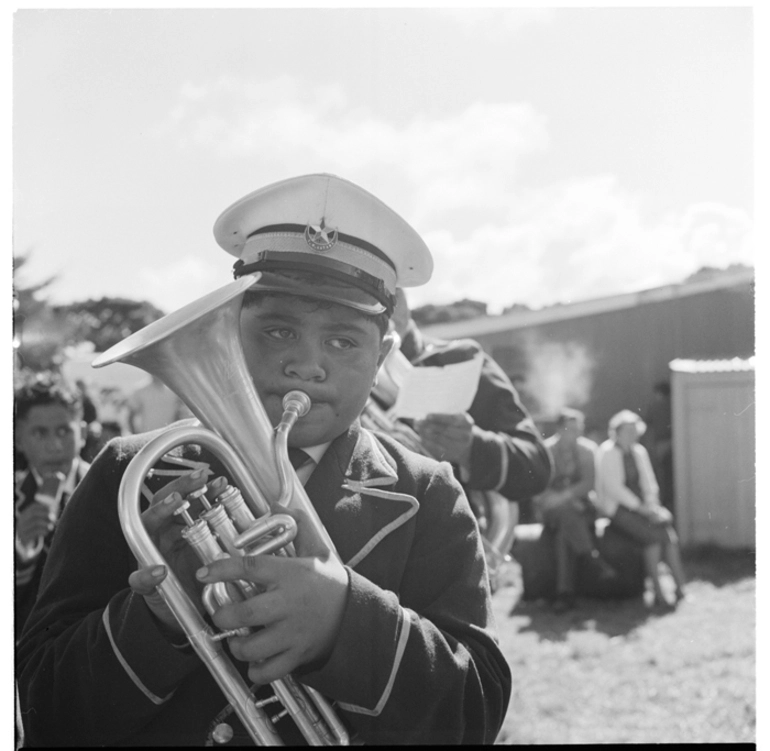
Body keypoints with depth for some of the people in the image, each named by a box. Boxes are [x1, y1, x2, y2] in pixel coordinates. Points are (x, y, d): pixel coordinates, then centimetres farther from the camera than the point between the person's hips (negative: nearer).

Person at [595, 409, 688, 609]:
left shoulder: (639, 452, 13)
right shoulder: (607, 452, -7)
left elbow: (649, 483, 15)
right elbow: (613, 487, -15)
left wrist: (652, 505, -4)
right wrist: (640, 507, -19)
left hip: (639, 506, 6)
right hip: (617, 508, -6)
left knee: (670, 534, -21)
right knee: (653, 536, -28)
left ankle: (680, 589, -24)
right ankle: (657, 592, -23)